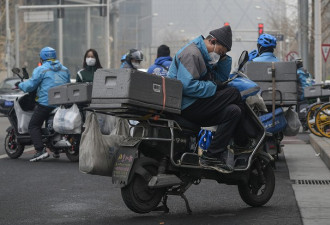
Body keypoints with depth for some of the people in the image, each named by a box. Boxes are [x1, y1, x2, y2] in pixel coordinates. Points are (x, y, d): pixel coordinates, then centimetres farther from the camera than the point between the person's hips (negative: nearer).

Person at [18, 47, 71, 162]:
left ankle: (41, 150, -18)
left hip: (46, 103, -7)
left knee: (34, 126, -2)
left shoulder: (41, 69, -2)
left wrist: (20, 85, 11)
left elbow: (30, 85, -7)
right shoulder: (65, 70, 17)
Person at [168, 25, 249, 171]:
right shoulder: (192, 53, -15)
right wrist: (213, 87, -17)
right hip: (185, 106, -11)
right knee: (233, 93, -11)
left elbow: (222, 78, 24)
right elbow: (187, 85, -27)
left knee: (233, 111, -1)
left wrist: (224, 57, 10)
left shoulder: (204, 55, 20)